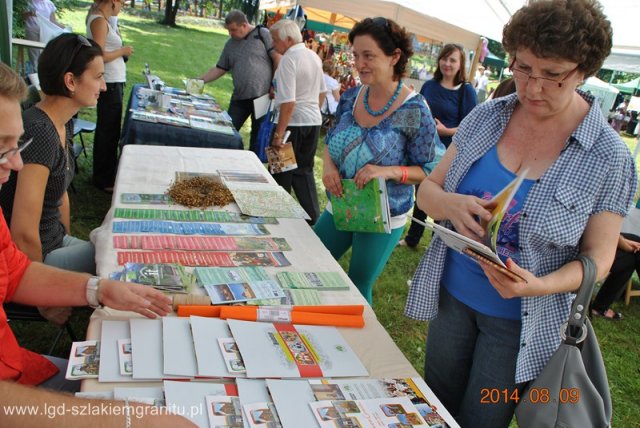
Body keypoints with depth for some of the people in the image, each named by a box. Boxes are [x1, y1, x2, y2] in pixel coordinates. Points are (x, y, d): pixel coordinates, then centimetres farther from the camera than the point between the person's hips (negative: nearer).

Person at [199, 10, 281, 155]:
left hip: (262, 95, -5)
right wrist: (200, 80, 6)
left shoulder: (262, 34, -3)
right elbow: (219, 69, 17)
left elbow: (277, 58, -8)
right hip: (239, 98, 5)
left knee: (258, 134, 4)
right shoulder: (230, 44, 13)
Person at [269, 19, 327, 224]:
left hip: (294, 123, -8)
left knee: (283, 171, 7)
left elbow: (288, 101, -23)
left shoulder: (289, 59, -17)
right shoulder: (314, 56, 8)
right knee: (304, 170, 16)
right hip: (314, 122, 8)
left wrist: (279, 134, -22)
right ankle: (312, 217, 16)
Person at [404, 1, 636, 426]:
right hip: (451, 296, 3)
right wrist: (452, 204, -25)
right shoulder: (486, 116, -6)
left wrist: (540, 286, -27)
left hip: (520, 323, -3)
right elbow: (428, 189, -1)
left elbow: (598, 257, -8)